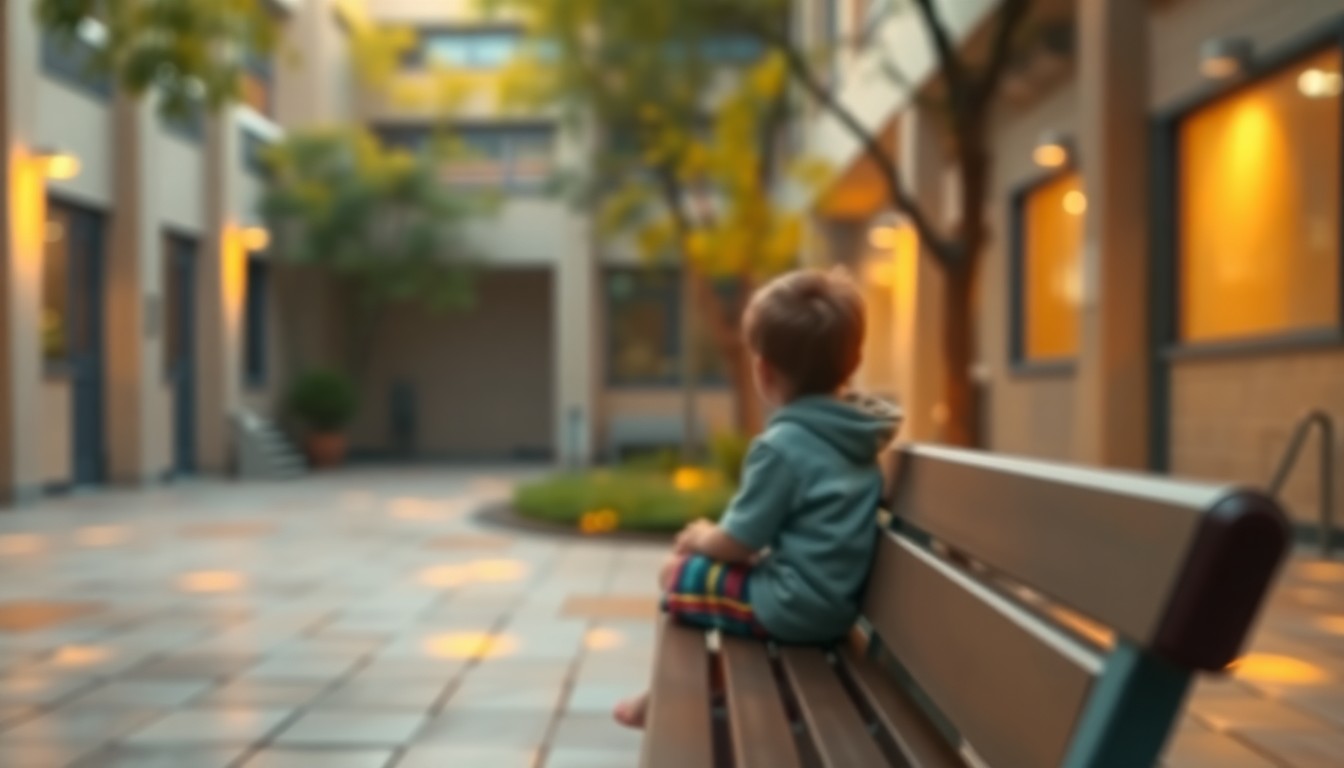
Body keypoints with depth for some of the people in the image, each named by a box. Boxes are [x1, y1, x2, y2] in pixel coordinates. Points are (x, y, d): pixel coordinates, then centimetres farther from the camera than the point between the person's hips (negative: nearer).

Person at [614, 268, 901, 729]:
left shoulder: (782, 445, -21)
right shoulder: (858, 438, 5)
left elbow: (737, 544, -15)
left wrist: (701, 538, 7)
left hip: (791, 608, -9)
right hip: (836, 604, 9)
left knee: (677, 574, 7)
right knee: (698, 566, 23)